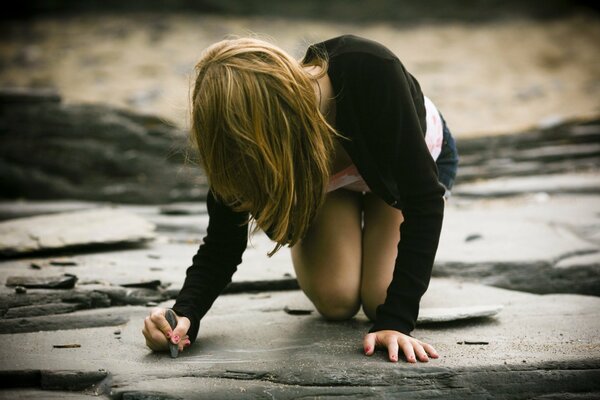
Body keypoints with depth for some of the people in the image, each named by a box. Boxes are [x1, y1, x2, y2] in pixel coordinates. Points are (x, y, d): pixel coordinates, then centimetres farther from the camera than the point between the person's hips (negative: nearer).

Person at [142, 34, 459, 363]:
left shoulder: (370, 70, -45)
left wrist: (395, 321, -46)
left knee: (378, 300, -16)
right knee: (335, 301, -16)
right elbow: (222, 243, -25)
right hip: (326, 176, 2)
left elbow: (424, 199, -41)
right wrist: (185, 315, -45)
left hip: (414, 158, -1)